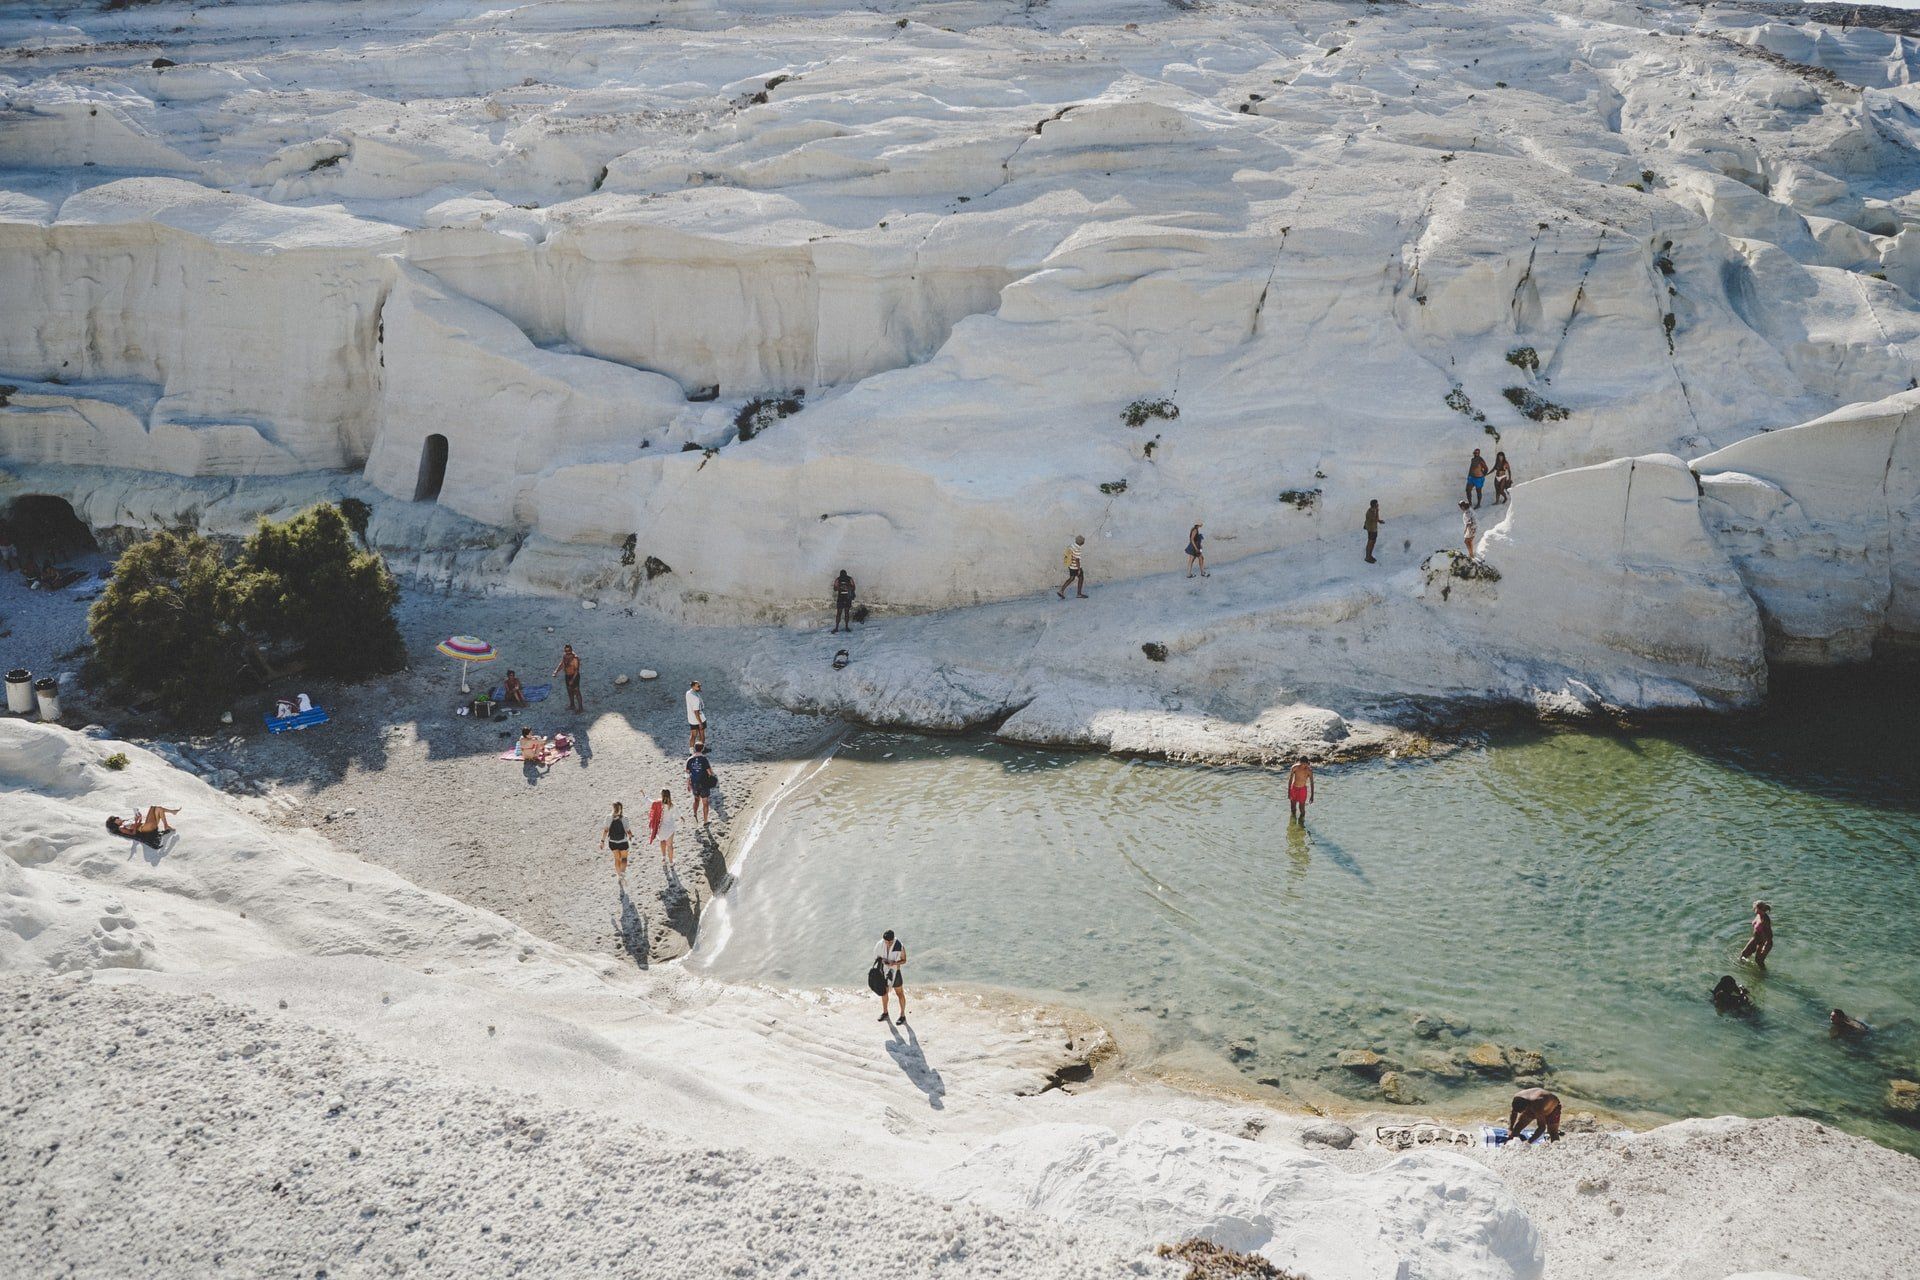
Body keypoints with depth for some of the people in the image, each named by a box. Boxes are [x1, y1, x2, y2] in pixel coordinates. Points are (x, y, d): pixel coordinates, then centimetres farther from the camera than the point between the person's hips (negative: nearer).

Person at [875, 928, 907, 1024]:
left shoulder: (900, 946, -21)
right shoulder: (880, 945, -12)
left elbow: (904, 960, -12)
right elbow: (876, 956, 1)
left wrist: (894, 963, -29)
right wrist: (881, 960, -21)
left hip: (895, 972, -4)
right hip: (884, 971, 4)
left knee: (900, 994, 8)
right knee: (883, 992, 18)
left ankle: (903, 1016, 20)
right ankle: (885, 1013, 37)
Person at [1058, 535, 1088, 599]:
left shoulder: (1071, 545, -1)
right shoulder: (1077, 550, -28)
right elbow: (1077, 560, -24)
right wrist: (1079, 570, -16)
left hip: (1071, 566, 8)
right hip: (1076, 567, -8)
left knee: (1071, 578, 20)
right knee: (1081, 578, 12)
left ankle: (1061, 591, 14)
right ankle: (1079, 593, 23)